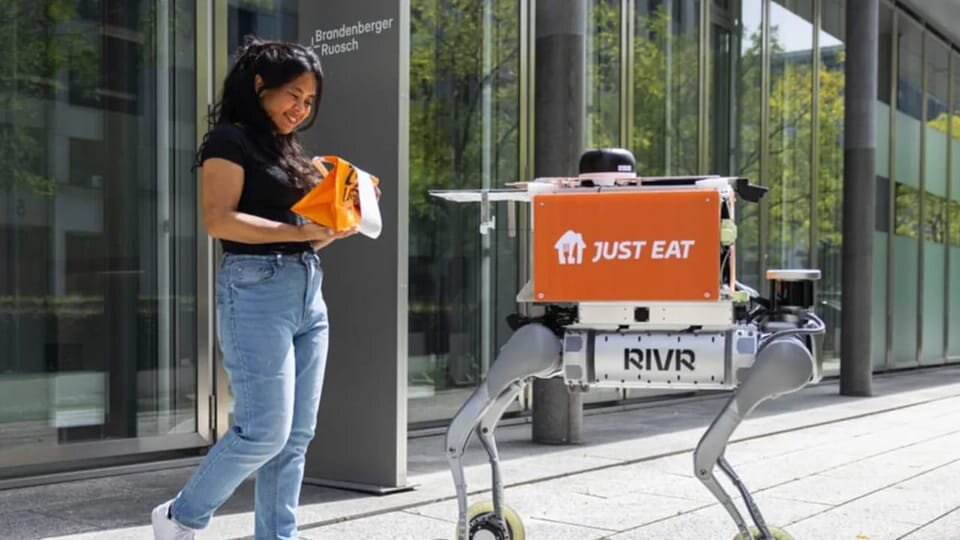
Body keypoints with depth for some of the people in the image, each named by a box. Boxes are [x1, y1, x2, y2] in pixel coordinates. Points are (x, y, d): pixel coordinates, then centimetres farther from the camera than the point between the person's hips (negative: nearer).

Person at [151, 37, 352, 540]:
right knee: (264, 430, -7)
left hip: (308, 291, 8)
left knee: (296, 435, 7)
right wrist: (298, 230, -20)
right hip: (256, 290, -8)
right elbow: (219, 219, -16)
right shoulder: (230, 140, -4)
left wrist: (333, 228, 2)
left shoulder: (289, 148, 19)